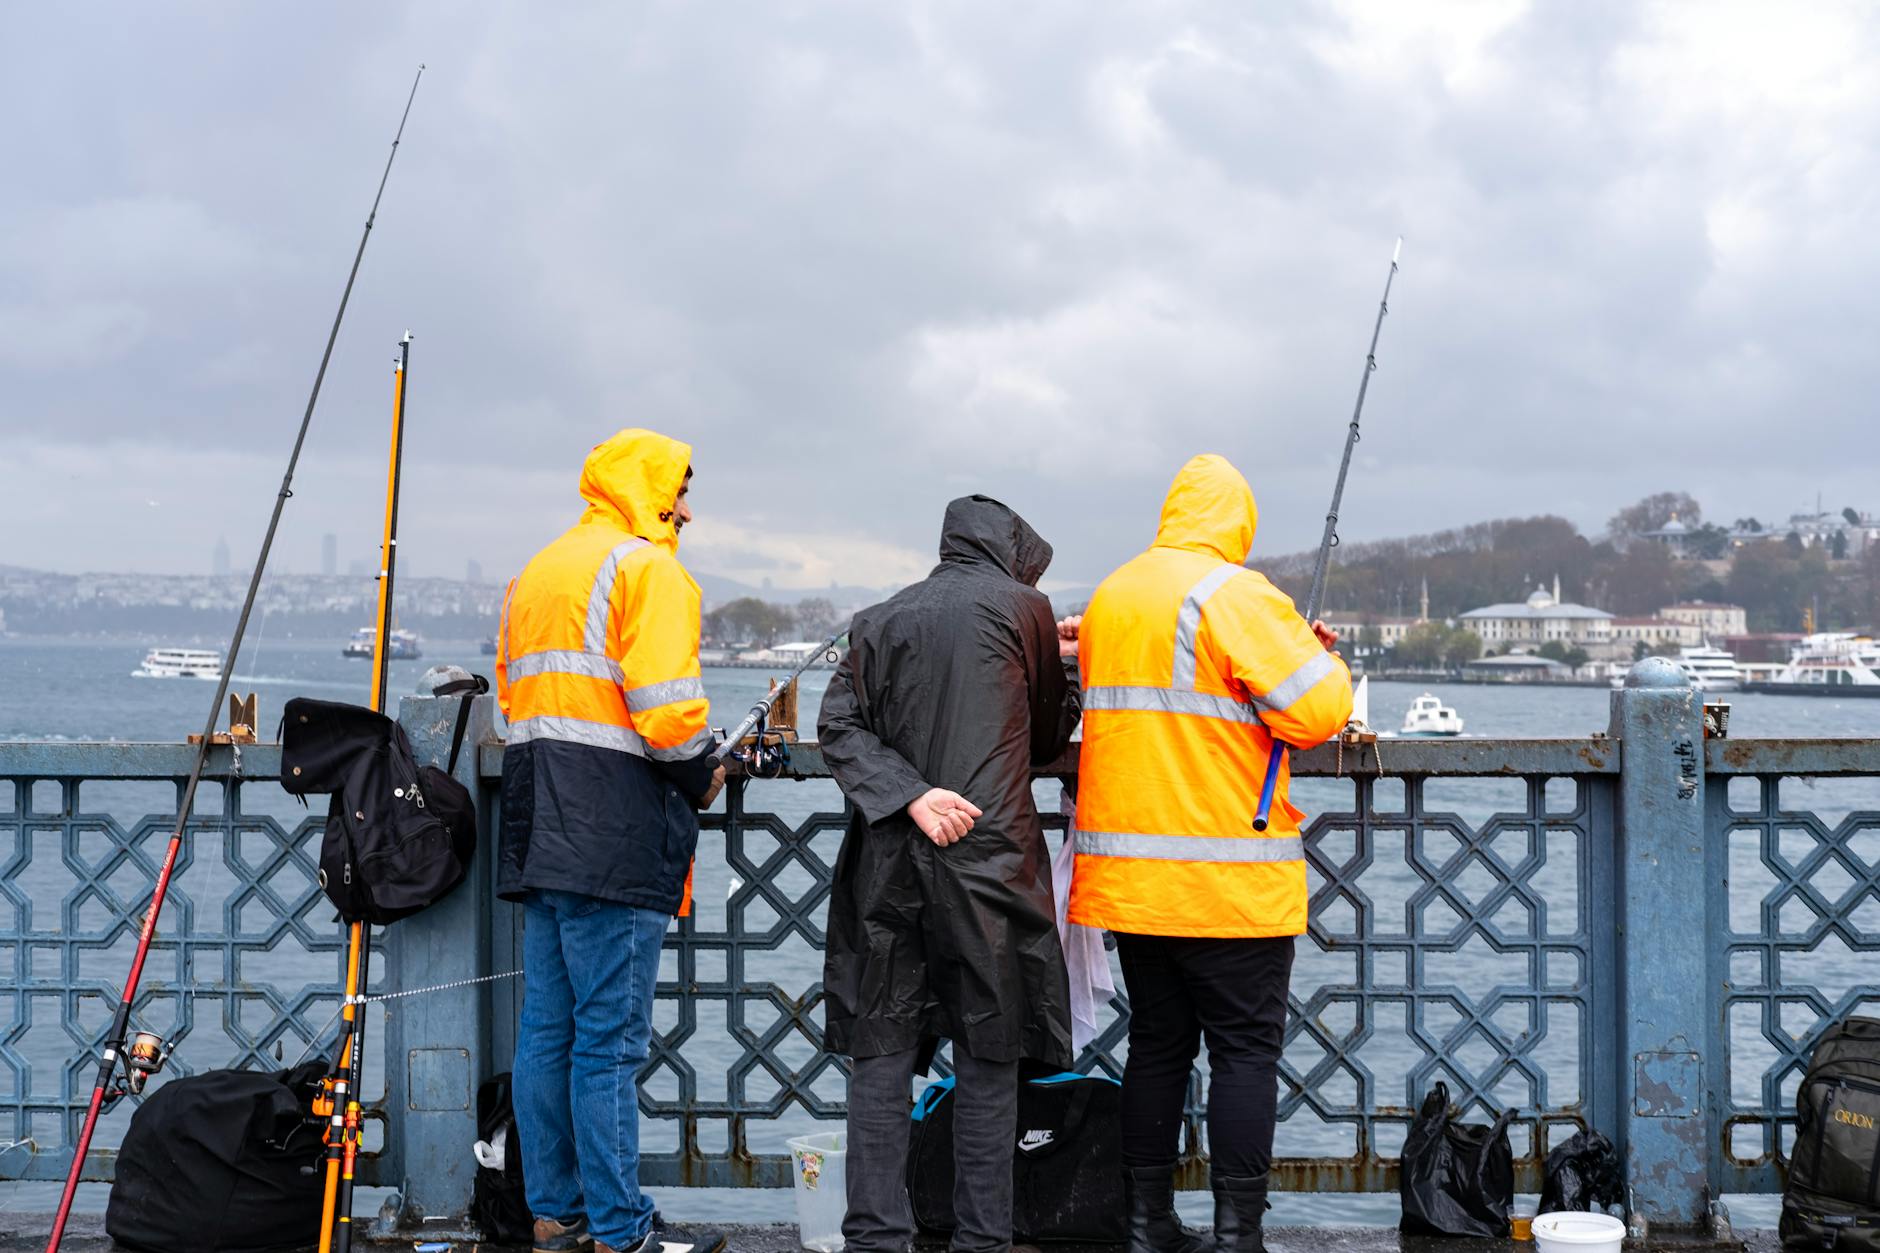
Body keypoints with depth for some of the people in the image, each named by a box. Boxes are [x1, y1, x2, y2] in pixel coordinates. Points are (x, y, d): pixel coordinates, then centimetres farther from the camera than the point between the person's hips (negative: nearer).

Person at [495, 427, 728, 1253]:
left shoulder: (535, 573, 22)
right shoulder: (647, 567, -7)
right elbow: (667, 709, -17)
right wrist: (702, 775, -1)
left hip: (537, 831, 9)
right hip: (614, 839, -9)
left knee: (546, 1026, 11)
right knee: (609, 1036, -6)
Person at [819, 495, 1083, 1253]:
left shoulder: (879, 621, 14)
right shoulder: (1023, 606, 4)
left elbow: (840, 728, 1)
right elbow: (1049, 736, 14)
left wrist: (910, 796, -9)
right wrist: (1069, 680, 34)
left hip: (888, 864, 3)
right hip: (987, 854, -3)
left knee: (881, 1057, 6)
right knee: (987, 1062, 3)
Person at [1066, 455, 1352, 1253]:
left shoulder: (1109, 597, 13)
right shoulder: (1232, 594, -12)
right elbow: (1317, 711, -16)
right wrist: (1320, 659, 6)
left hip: (1129, 875, 7)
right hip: (1227, 877, -7)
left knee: (1157, 1041, 14)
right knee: (1245, 1049, -1)